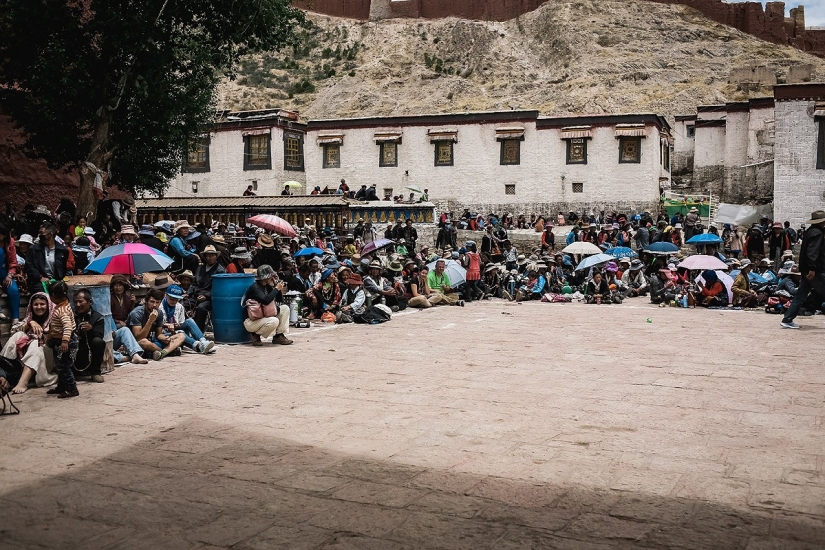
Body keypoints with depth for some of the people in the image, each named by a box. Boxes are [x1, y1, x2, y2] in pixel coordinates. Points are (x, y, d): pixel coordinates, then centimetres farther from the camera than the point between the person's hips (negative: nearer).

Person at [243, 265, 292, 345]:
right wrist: (276, 288, -23)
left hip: (264, 316, 9)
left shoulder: (267, 287, 6)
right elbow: (266, 301, -34)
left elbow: (280, 301, 11)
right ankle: (256, 335, -7)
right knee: (274, 321, -33)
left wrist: (279, 288, -4)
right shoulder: (254, 287, -18)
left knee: (285, 308, 0)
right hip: (251, 321, -9)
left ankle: (279, 336, -2)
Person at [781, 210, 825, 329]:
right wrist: (812, 269, -27)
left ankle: (787, 320, 8)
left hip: (807, 270, 10)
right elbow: (812, 252, -24)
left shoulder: (809, 231, 17)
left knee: (800, 296, 9)